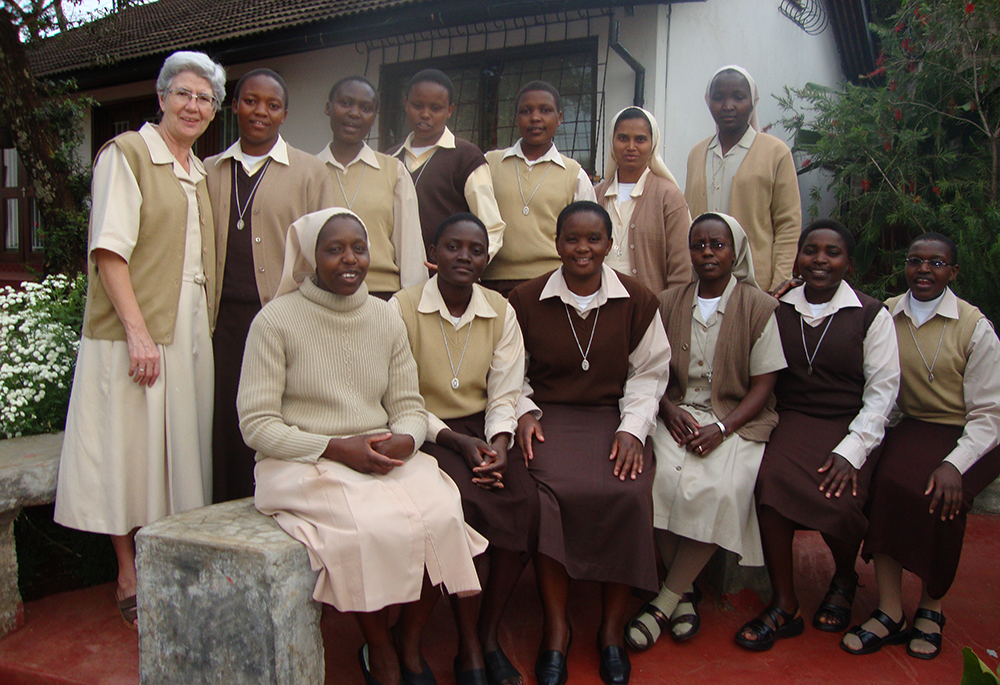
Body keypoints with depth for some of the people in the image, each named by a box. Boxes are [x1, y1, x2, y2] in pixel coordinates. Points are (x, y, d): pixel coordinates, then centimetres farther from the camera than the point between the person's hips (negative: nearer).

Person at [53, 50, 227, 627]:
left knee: (180, 449, 10)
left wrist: (206, 329, 9)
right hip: (136, 332, -7)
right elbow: (109, 249, -13)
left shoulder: (200, 173, 18)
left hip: (191, 334, 7)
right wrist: (138, 331, -20)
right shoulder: (127, 152, -3)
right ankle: (130, 583, 13)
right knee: (130, 451, 0)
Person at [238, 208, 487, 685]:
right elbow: (257, 424, -7)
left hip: (386, 459, 4)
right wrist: (335, 448, -18)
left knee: (440, 512, -24)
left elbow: (409, 405, 12)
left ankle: (409, 644, 3)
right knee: (370, 526, -32)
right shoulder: (276, 320, -4)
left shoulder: (386, 317, 11)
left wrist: (404, 440, -12)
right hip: (304, 465, -4)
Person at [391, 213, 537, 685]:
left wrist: (498, 442, -15)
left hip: (484, 428, 4)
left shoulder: (501, 312, 7)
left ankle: (490, 635, -3)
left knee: (524, 500, -23)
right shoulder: (401, 309, -5)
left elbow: (504, 394, 5)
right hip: (425, 430, -3)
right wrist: (457, 442, -17)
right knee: (459, 501, -31)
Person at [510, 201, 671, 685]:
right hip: (549, 415, 0)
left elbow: (648, 372, 8)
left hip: (615, 415, 1)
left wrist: (633, 427, -5)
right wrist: (523, 411, -5)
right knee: (549, 491, -29)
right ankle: (556, 627, -9)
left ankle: (612, 627, -5)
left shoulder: (638, 301, 5)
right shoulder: (525, 300, 4)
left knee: (628, 492, -27)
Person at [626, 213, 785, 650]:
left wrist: (723, 426, -16)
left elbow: (764, 384, -2)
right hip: (679, 413, 2)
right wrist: (670, 409, -9)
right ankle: (685, 592, -9)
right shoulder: (668, 303, 10)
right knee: (663, 478, -27)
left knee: (718, 489, -30)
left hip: (737, 420, -2)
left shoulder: (759, 307, 1)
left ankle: (666, 600, -15)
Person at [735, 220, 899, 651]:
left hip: (850, 427, -1)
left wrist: (851, 451, -12)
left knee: (840, 500, -27)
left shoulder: (872, 315, 4)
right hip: (791, 422, 2)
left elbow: (882, 389, -1)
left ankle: (844, 580, 11)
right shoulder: (777, 310, 10)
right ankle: (783, 607, -13)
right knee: (771, 481, -29)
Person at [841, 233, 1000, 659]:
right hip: (914, 428, 3)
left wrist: (954, 464, -22)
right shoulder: (886, 315, 2)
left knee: (942, 494, -29)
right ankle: (890, 611, -18)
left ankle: (932, 607, -5)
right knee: (887, 478, -26)